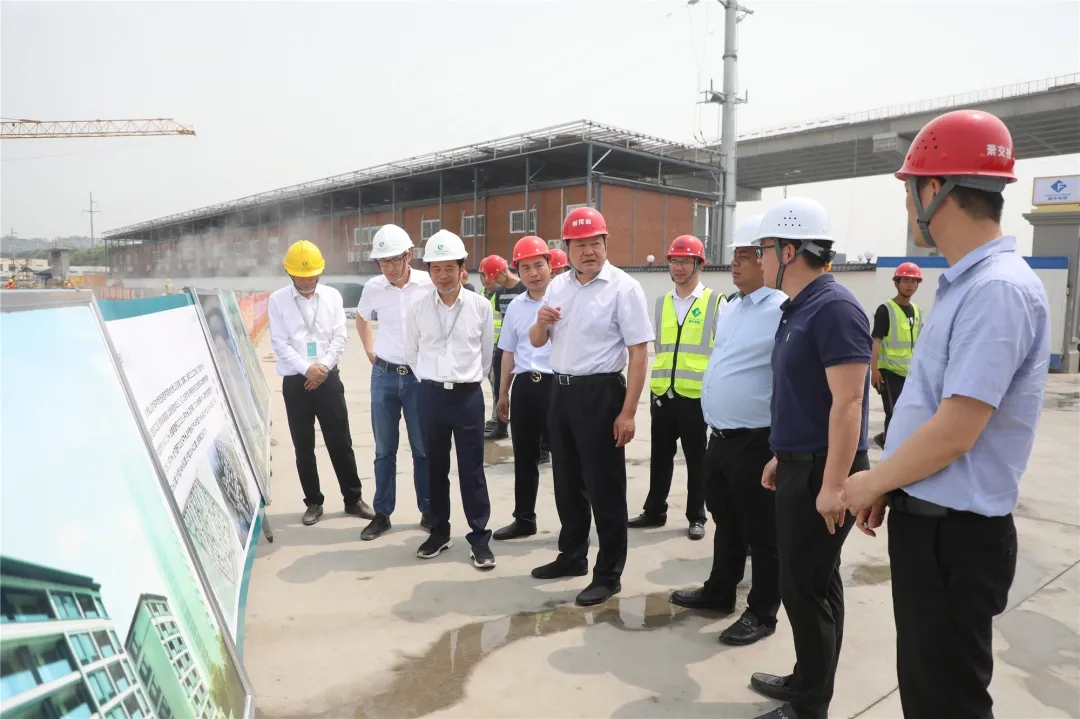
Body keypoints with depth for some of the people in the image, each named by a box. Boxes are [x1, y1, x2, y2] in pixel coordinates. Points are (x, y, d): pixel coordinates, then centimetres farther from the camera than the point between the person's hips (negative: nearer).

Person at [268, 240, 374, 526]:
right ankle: (314, 502, 22)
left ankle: (353, 499, 18)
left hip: (328, 378, 1)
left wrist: (323, 367, -11)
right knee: (303, 448, 8)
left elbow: (339, 337, 0)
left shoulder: (332, 296, 4)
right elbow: (280, 343, -6)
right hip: (295, 382, 0)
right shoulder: (277, 300, -1)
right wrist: (307, 369, -15)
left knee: (341, 443, 5)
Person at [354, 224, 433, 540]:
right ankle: (382, 514, 21)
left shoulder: (430, 284, -10)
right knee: (384, 450, 10)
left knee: (423, 448, 8)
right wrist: (370, 352, 12)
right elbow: (361, 319, 19)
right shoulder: (373, 288, -1)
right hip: (384, 375, 2)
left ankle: (428, 511, 22)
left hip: (420, 375, -2)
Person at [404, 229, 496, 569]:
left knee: (472, 468, 3)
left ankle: (479, 537, 14)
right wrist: (430, 381, 11)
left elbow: (486, 352, 7)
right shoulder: (417, 309, -1)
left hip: (469, 395, -1)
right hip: (431, 394, 2)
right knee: (435, 466, 12)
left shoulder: (480, 306, -4)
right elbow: (412, 353, 11)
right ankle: (439, 532, 27)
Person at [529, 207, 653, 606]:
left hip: (600, 394, -7)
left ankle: (608, 574, 17)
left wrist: (628, 412, -18)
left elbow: (639, 353, -14)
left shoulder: (623, 288, -11)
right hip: (561, 391, 7)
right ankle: (572, 556, 35)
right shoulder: (558, 285, 8)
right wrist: (541, 321, -9)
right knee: (567, 482, 18)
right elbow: (536, 343, 15)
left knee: (604, 487, 3)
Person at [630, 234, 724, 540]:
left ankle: (696, 517, 23)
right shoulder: (661, 303, 10)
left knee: (697, 461, 8)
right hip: (662, 394, 4)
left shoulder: (715, 302, -3)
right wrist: (656, 387, 12)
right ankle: (654, 511, 27)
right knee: (660, 457, 13)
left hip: (698, 396, -4)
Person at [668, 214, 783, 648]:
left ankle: (761, 613, 23)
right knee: (725, 522, 22)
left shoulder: (783, 311, -18)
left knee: (761, 533, 7)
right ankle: (719, 592, 39)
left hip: (757, 442, -9)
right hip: (721, 437, 9)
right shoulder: (730, 309, 12)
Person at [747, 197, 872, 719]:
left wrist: (833, 484, -23)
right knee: (803, 580, 18)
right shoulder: (797, 309, 11)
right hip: (798, 465, 9)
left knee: (808, 585, 2)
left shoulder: (833, 308, -18)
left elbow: (847, 402, -23)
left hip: (820, 471, -9)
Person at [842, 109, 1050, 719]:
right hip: (928, 520, 9)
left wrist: (873, 483, -10)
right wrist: (889, 486, 13)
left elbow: (953, 435, -25)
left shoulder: (997, 289, -22)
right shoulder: (967, 283, 9)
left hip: (955, 534, -9)